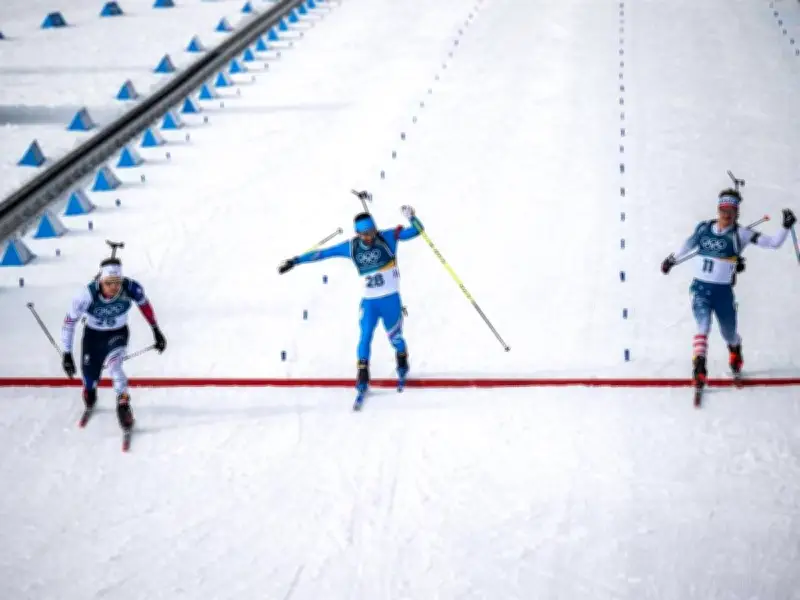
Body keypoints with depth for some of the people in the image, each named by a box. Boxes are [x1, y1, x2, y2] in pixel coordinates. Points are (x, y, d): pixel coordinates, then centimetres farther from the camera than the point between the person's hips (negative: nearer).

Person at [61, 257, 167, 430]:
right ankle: (90, 392, 50)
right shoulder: (88, 295, -34)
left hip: (118, 333, 0)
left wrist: (156, 331, 3)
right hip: (93, 335, 0)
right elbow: (69, 321, -20)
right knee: (90, 379, 13)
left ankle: (123, 404, -14)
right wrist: (67, 354, -17)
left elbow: (144, 304, -6)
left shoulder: (131, 289, -30)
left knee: (114, 366, -30)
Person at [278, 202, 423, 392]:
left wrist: (411, 217, -32)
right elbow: (323, 253, 2)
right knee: (365, 336, -8)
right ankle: (362, 374, 4)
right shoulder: (351, 247, -3)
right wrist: (296, 261, 3)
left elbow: (416, 231, -10)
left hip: (391, 299, -2)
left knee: (394, 337, 9)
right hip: (369, 302, 2)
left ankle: (402, 358, 40)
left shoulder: (387, 238, -9)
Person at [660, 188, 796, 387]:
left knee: (729, 334, 15)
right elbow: (689, 244, 23)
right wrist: (672, 259, 36)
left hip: (723, 292, -1)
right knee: (703, 326, -22)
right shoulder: (703, 227, 3)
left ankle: (735, 353, 49)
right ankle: (699, 368, -26)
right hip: (700, 288, 1)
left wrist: (786, 227, -25)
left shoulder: (740, 234, -6)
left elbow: (774, 243, -10)